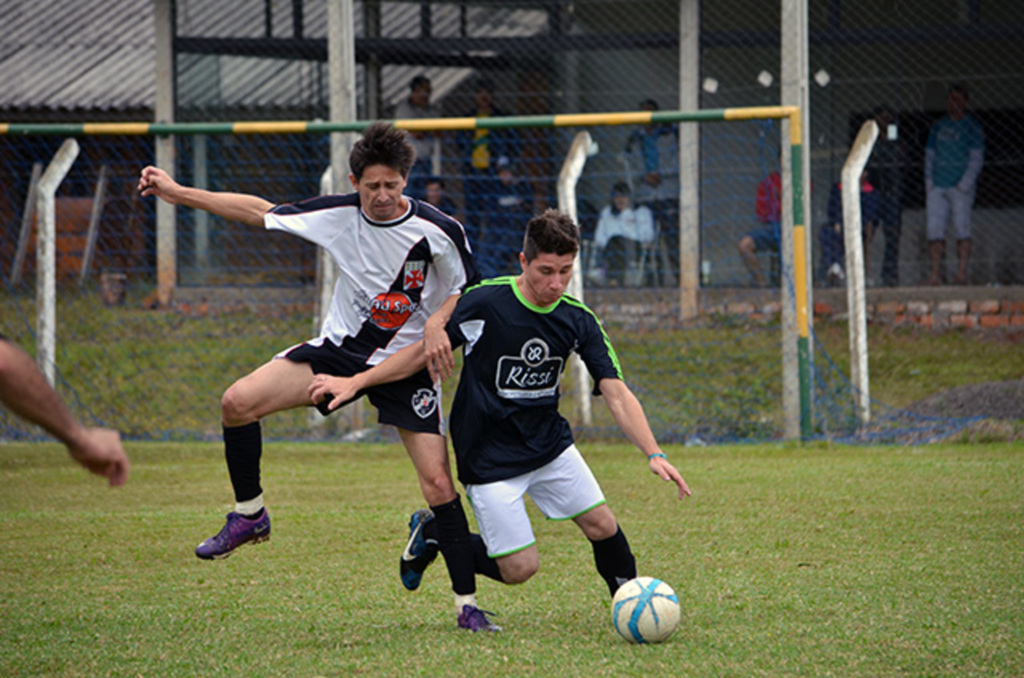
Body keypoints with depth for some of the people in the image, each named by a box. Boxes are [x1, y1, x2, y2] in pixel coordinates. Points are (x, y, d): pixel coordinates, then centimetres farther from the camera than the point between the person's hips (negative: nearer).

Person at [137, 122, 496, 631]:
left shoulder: (438, 231, -17)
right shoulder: (338, 214, -9)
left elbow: (471, 290, -1)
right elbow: (261, 212, 3)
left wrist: (437, 322, -22)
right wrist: (179, 194, 3)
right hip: (341, 346, 3)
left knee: (438, 484, -14)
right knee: (238, 402, -15)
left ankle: (467, 599, 2)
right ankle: (249, 515, 6)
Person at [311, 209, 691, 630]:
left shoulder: (578, 321, -7)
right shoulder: (484, 303, -19)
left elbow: (616, 393, -10)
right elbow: (425, 351, -8)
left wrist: (654, 454, -23)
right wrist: (355, 382, -12)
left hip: (549, 441, 5)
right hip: (488, 456, -5)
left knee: (602, 526, -4)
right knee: (520, 569, -8)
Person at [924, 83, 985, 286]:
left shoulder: (972, 126, 2)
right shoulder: (938, 126, 16)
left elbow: (976, 159, -3)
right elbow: (930, 155, 19)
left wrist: (964, 185, -11)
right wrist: (929, 183, 7)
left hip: (961, 187, -5)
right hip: (937, 186, 5)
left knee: (962, 229, -8)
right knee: (934, 229, -3)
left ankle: (962, 274, -7)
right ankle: (936, 274, -2)